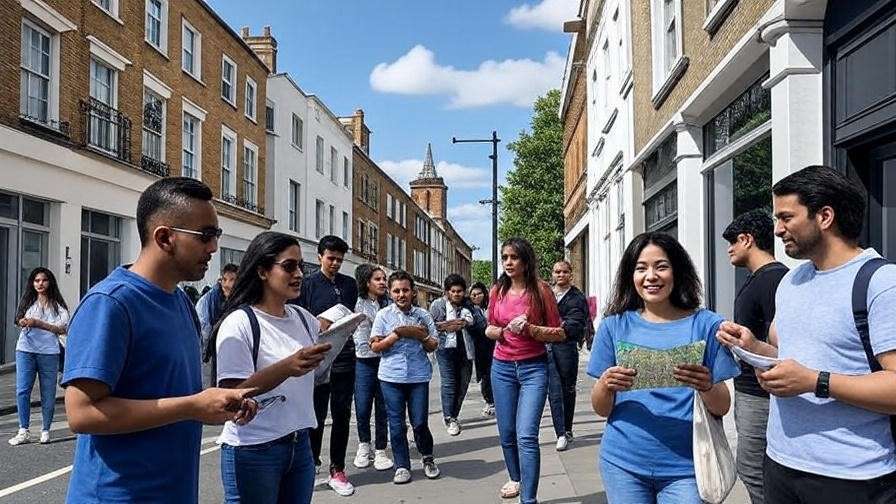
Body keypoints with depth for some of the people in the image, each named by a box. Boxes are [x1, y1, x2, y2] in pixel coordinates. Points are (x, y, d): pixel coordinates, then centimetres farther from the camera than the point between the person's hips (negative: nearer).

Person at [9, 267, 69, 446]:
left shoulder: (58, 305, 4)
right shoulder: (28, 301, 14)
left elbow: (62, 329, -6)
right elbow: (19, 321, 7)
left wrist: (38, 323, -15)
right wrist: (23, 322, -17)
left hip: (49, 352, -2)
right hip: (25, 350, 2)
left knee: (48, 393, 2)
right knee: (22, 391, -6)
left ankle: (45, 430, 14)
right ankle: (23, 431, 0)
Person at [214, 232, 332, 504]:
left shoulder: (303, 318, 6)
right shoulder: (239, 323, -13)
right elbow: (232, 393, -20)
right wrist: (287, 368, -31)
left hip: (300, 444, 6)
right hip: (253, 451, -6)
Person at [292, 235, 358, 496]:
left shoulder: (350, 284, 11)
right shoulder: (308, 284, 0)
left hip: (344, 359, 4)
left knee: (342, 416, 8)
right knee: (316, 416, 2)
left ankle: (337, 470, 19)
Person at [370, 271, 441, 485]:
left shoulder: (423, 315, 4)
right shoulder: (384, 315, 1)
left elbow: (433, 346, 7)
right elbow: (375, 346, -3)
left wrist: (422, 336, -13)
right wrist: (398, 334, -14)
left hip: (419, 376, 0)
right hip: (391, 377, 0)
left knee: (420, 422, 2)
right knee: (396, 424, 5)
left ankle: (428, 458, 27)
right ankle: (402, 466, 18)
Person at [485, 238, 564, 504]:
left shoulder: (540, 290, -6)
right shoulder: (497, 291, 5)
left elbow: (558, 332, -4)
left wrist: (529, 328, -20)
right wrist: (496, 331, -5)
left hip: (533, 368, -4)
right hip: (502, 367, 4)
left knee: (526, 436, -13)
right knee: (506, 433, 12)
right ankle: (516, 479, 37)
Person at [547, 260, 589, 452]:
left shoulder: (577, 298, 1)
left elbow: (576, 324, -10)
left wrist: (562, 328, -29)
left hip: (567, 347, -1)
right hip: (548, 347, 2)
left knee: (568, 390, 11)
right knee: (554, 393, -5)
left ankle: (567, 430, 25)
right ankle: (561, 434, -2)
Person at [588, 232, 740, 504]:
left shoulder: (705, 324, -4)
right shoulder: (614, 325, -2)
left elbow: (722, 408, -1)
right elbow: (601, 409, 2)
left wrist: (706, 386, -22)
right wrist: (606, 385, -20)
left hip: (683, 465, -1)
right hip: (623, 463, 1)